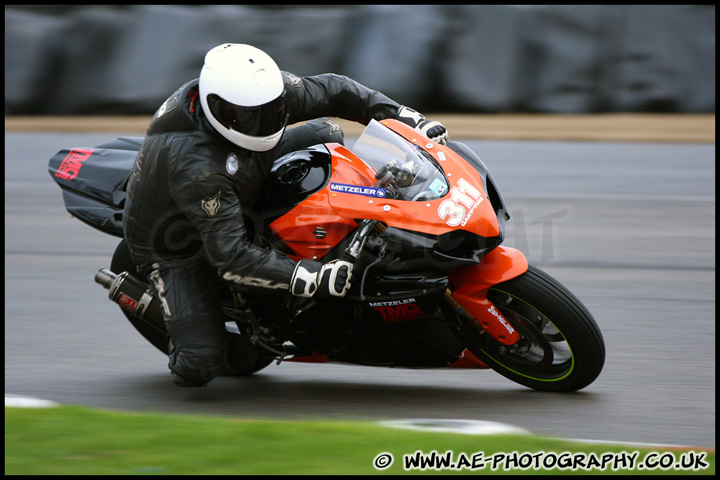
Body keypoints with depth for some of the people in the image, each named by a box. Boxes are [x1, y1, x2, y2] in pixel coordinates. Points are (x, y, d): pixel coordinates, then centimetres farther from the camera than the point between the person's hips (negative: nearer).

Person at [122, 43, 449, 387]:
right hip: (175, 240, -7)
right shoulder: (197, 168, -42)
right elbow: (231, 256, -42)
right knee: (200, 366, -18)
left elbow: (333, 90, -7)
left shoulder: (265, 92, -23)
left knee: (323, 134, -6)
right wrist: (312, 279, -47)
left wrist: (411, 121, -13)